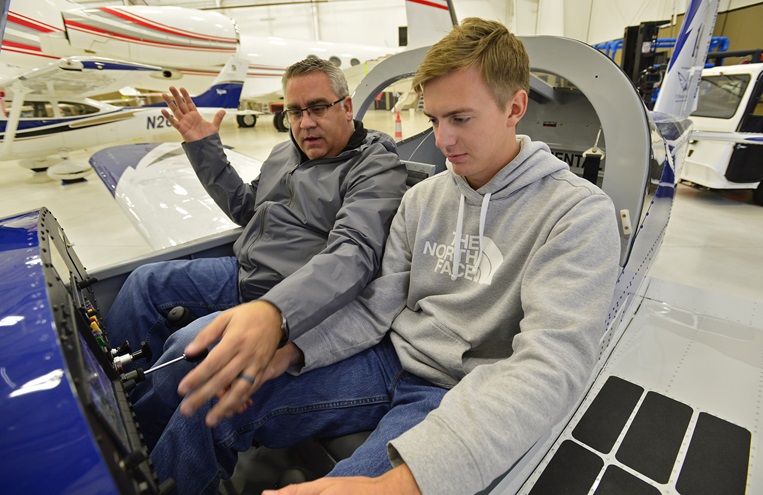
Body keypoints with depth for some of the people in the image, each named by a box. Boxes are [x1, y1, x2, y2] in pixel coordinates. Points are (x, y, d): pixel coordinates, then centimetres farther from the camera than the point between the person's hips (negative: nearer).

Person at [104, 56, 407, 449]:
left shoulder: (376, 168, -16)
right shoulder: (284, 154, 12)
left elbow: (353, 253, -32)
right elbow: (246, 208, 24)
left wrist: (274, 312, -48)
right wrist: (204, 147, 14)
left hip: (293, 306, -9)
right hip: (243, 273, 9)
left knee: (190, 346, -26)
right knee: (146, 281, 9)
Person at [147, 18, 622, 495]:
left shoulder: (580, 213, -13)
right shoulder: (423, 197, 5)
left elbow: (548, 368, -25)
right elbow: (378, 304, 3)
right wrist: (291, 348, -13)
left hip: (465, 398, -4)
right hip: (390, 360, 5)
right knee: (211, 407, -4)